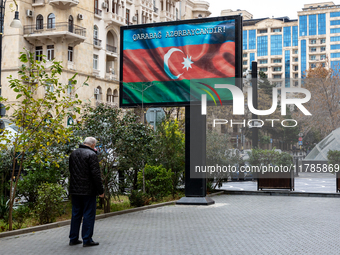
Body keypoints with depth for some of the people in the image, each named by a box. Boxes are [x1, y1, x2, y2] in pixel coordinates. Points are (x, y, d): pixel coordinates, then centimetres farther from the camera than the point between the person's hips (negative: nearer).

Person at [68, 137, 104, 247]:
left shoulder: (73, 154, 11)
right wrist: (100, 190, -11)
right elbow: (96, 174, -15)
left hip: (75, 190, 7)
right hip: (88, 191, -7)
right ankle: (87, 240, 2)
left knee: (76, 214, 14)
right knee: (89, 214, 0)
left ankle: (73, 238, 18)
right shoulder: (91, 154, -12)